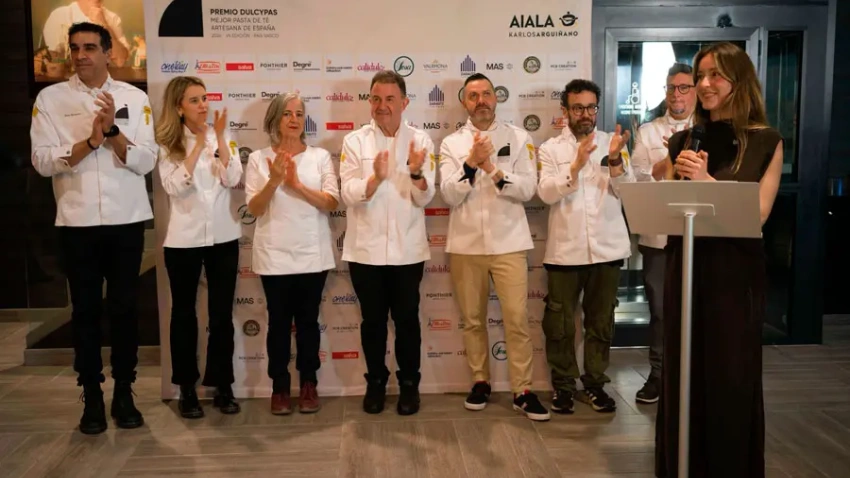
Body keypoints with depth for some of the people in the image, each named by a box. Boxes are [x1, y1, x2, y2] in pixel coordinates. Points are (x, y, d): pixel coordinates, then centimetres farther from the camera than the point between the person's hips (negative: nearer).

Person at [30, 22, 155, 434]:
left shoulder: (134, 97, 3)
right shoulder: (51, 98, 2)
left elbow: (146, 161, -3)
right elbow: (42, 161, -6)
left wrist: (112, 131, -18)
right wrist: (91, 141, -18)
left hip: (126, 220, 0)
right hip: (77, 222, 0)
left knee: (124, 308, 7)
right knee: (85, 310, 7)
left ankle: (124, 393, 19)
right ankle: (92, 397, 18)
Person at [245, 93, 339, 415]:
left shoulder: (320, 156, 3)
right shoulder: (259, 159, 2)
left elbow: (331, 203, -6)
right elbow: (254, 208, -4)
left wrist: (298, 184, -17)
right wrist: (274, 181, -19)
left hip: (312, 254, 1)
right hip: (274, 256, 0)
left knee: (308, 320, 8)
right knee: (279, 322, 6)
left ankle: (309, 384, 21)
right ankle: (280, 387, 19)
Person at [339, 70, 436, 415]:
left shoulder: (420, 140, 0)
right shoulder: (354, 141, -1)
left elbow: (424, 198, -5)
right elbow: (349, 195, -9)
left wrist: (416, 172, -25)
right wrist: (376, 178, -28)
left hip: (407, 249, 0)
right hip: (366, 249, 0)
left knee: (407, 319, 9)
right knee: (373, 320, 11)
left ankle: (409, 383, 24)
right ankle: (375, 382, 26)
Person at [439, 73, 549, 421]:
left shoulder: (518, 138, 3)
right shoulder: (451, 143, 5)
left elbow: (527, 190, -5)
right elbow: (450, 196, -5)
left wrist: (494, 171, -19)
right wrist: (472, 164, -19)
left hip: (508, 243, -1)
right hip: (465, 244, 2)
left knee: (517, 319, -3)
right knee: (472, 320, 10)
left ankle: (522, 391, 7)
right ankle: (480, 381, 25)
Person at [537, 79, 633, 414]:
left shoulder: (612, 143, 6)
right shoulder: (551, 148, 2)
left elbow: (629, 191, -3)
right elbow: (546, 193, -12)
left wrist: (615, 160, -20)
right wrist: (576, 166, -24)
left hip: (606, 248, 2)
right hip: (565, 250, -1)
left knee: (600, 321, 11)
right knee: (560, 322, 5)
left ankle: (595, 383, 23)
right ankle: (563, 384, 19)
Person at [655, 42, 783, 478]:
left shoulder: (766, 142, -3)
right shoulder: (683, 142, 6)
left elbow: (756, 215, -10)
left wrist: (706, 181, -19)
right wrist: (678, 175, -10)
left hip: (736, 275, -3)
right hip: (685, 269, 3)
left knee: (731, 378, 6)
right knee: (681, 375, 10)